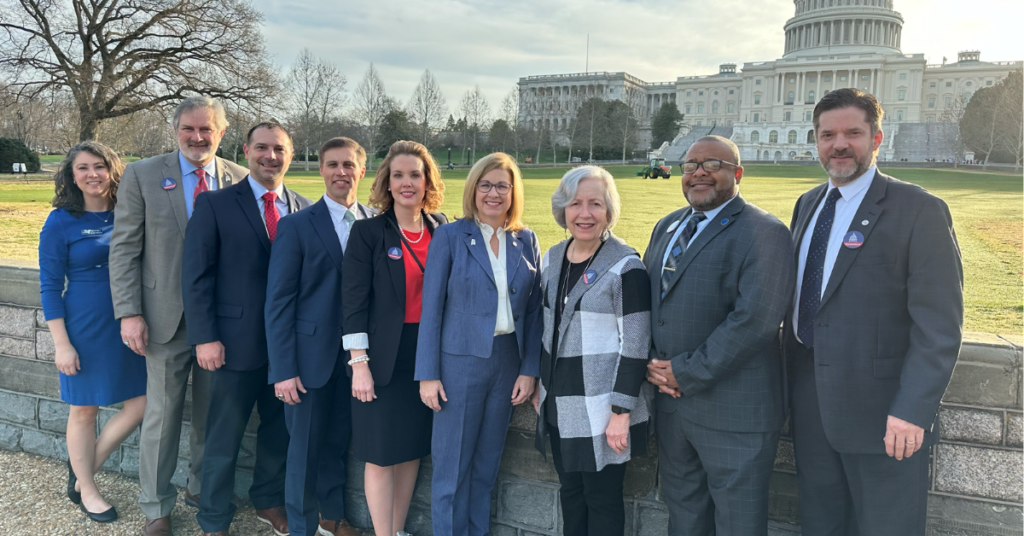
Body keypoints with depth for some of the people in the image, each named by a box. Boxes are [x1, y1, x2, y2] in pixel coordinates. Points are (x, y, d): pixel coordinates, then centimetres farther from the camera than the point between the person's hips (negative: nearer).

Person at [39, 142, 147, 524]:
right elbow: (49, 287, -6)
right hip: (86, 328, -4)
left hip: (129, 324, 4)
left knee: (141, 402, 4)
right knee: (85, 409, 10)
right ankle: (86, 490, 30)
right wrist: (62, 344, -10)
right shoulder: (61, 222, -7)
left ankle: (83, 469, 27)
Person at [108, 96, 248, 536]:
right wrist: (129, 313, -9)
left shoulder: (239, 180, 2)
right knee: (161, 416, 8)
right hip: (167, 318, -1)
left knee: (212, 415, 14)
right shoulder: (142, 176, -1)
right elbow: (124, 248, -2)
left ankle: (201, 491, 36)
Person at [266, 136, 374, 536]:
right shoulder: (296, 226, -6)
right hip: (312, 356, -3)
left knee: (338, 441, 17)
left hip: (357, 354, 3)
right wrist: (283, 369, -12)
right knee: (305, 447, 8)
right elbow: (278, 303, -7)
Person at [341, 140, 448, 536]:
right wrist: (359, 363, -13)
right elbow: (354, 302, -8)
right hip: (384, 359, -4)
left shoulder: (442, 229, 4)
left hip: (429, 356, 4)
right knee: (381, 453, 3)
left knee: (412, 448, 14)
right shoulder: (368, 232, -6)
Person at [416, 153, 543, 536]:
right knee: (452, 467, 5)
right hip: (460, 360, -3)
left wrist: (529, 370, 1)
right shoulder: (450, 236, -5)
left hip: (508, 360, 3)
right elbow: (431, 309, -5)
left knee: (486, 465, 15)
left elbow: (533, 310, 7)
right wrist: (427, 374, -9)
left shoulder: (526, 241, 6)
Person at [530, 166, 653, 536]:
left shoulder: (625, 267, -15)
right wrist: (540, 386, 17)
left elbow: (635, 346, -15)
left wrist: (621, 412, -17)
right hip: (560, 406, 6)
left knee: (602, 501, 6)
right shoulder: (553, 258, 6)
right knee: (570, 492, 17)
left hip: (601, 408, -6)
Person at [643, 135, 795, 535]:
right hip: (669, 400, 7)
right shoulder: (667, 227, 13)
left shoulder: (764, 233, -12)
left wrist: (686, 373, -18)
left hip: (732, 412, -6)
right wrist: (650, 362, -2)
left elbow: (754, 319, -22)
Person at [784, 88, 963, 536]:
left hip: (881, 414, -6)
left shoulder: (918, 211, -11)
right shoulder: (806, 205, 10)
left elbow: (939, 327, -15)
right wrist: (791, 379, 9)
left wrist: (913, 411, -21)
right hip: (811, 406, 6)